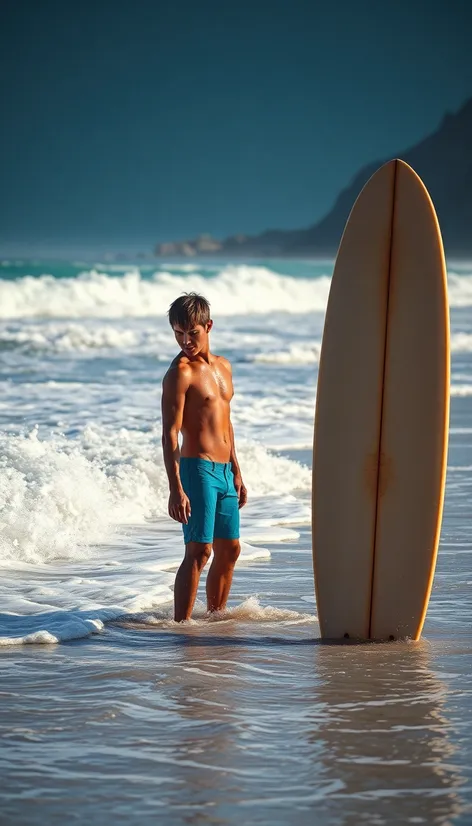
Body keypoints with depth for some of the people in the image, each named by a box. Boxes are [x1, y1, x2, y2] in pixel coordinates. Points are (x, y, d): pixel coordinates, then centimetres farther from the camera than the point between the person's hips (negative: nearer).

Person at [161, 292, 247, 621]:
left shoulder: (223, 366, 14)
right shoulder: (180, 372, -10)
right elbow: (170, 433, -15)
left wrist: (237, 472, 22)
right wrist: (176, 489, -22)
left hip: (224, 471, 8)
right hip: (197, 468, -8)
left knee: (230, 550, 13)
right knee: (199, 551, -13)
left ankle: (216, 616, 24)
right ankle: (181, 624, -13)